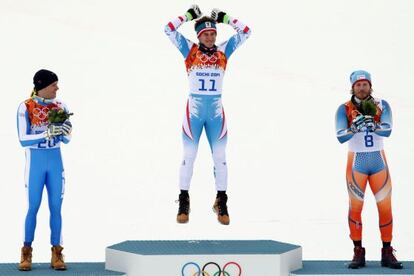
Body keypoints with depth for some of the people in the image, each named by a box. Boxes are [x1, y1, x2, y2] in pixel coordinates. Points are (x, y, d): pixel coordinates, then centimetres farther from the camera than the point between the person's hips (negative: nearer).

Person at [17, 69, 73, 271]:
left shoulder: (60, 107, 2)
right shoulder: (26, 108, -9)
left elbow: (66, 139, 5)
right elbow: (24, 140, -14)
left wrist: (64, 132, -18)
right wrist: (46, 134, -26)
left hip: (55, 162, 3)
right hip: (35, 162, -3)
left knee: (56, 207, 2)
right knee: (33, 207, -1)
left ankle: (56, 254, 8)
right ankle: (26, 254, 10)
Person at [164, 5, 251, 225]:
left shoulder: (223, 51, 4)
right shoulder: (189, 50, -1)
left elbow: (245, 32, 4)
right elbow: (169, 29, -6)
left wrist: (224, 18, 5)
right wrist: (189, 15, -2)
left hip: (216, 111, 2)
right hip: (194, 108, -2)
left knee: (220, 157, 5)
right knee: (189, 157, 3)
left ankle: (221, 202, 14)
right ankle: (184, 202, 11)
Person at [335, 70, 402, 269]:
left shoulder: (382, 106, -1)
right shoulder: (345, 109, -5)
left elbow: (387, 131, -17)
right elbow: (340, 137, -17)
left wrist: (373, 125, -37)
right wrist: (355, 128, -36)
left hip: (379, 161, 2)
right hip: (356, 162, -2)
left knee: (385, 207, 0)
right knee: (355, 208, -2)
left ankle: (387, 253, 8)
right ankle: (358, 253, 6)